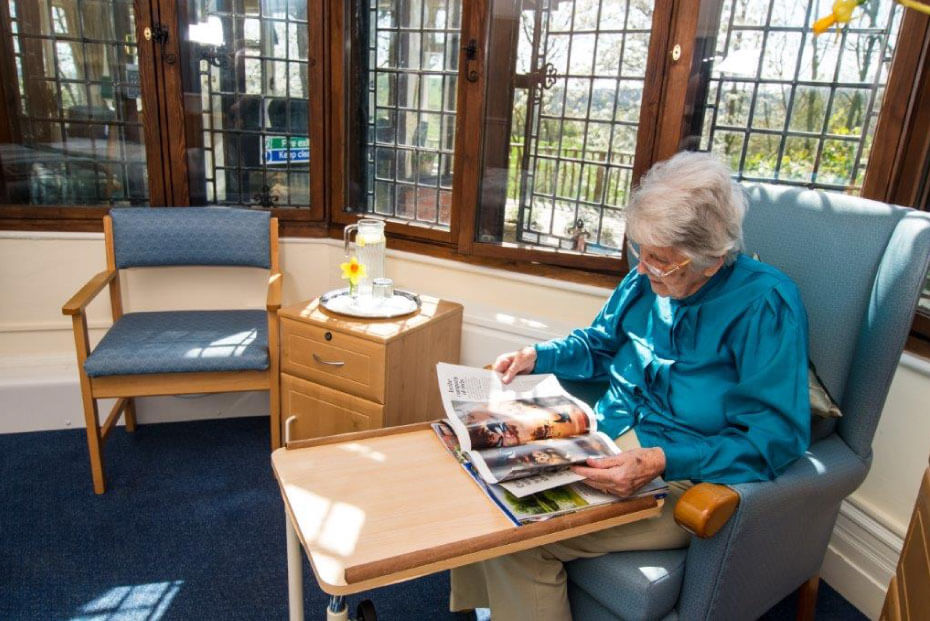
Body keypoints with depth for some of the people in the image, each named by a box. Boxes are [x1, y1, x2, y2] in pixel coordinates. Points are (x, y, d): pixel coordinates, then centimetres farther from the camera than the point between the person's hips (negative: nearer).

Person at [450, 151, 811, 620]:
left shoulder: (765, 304, -17)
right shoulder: (648, 280, 3)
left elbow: (777, 436, -21)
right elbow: (600, 343, 21)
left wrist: (662, 462, -31)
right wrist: (536, 356, 4)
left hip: (685, 477, -7)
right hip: (605, 441, 7)